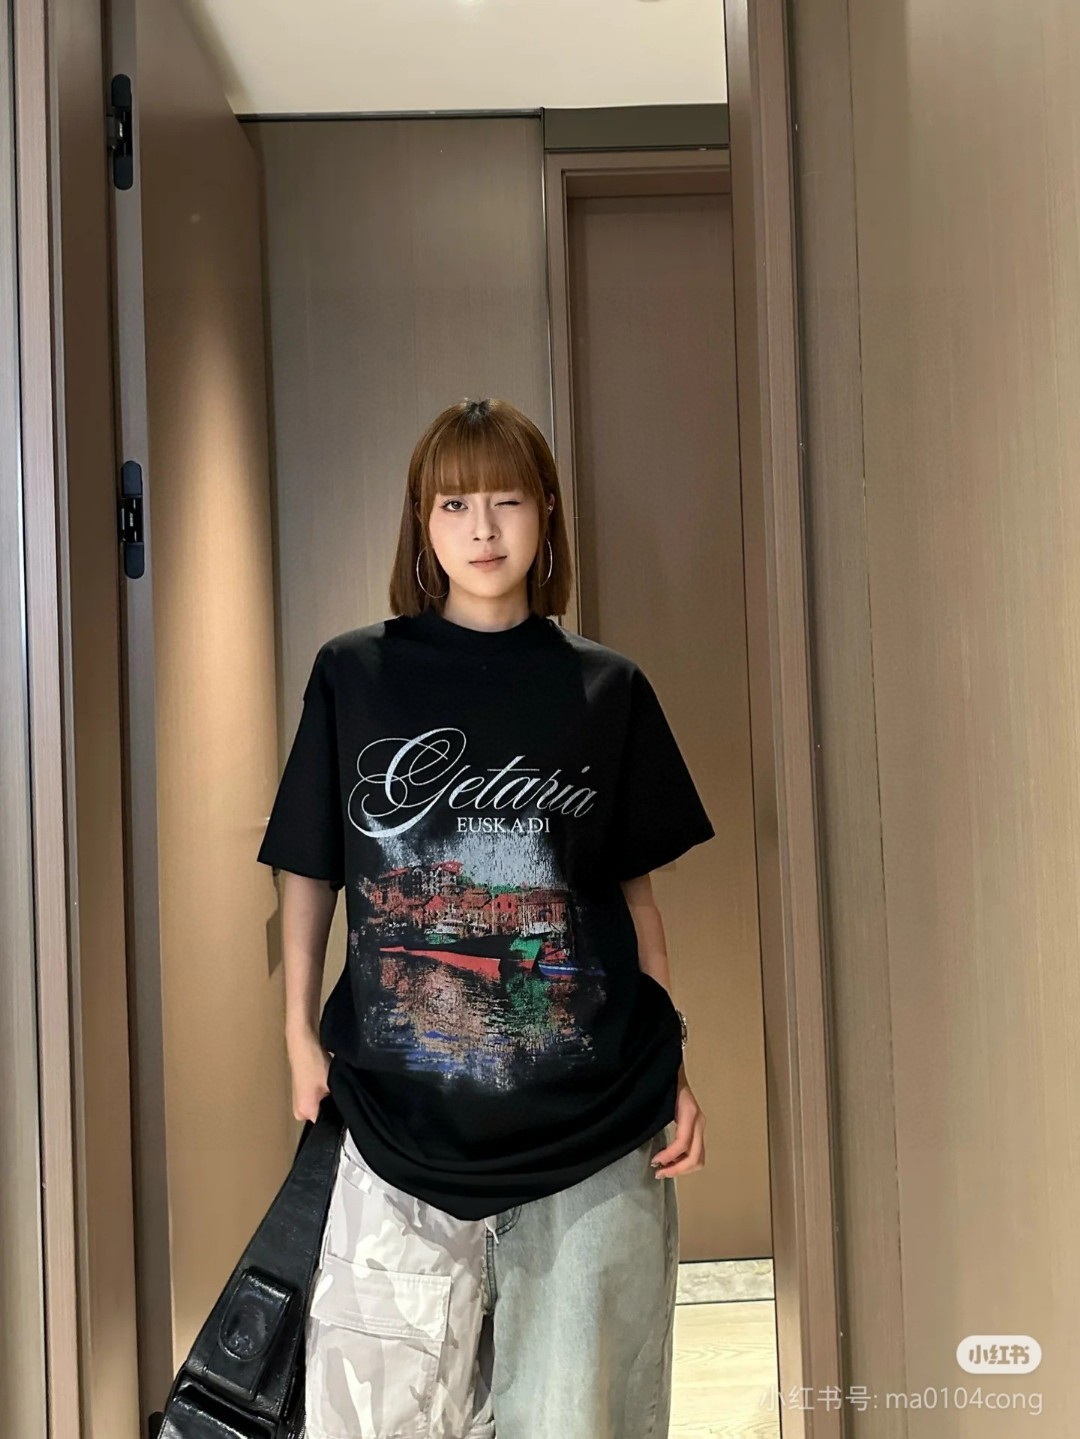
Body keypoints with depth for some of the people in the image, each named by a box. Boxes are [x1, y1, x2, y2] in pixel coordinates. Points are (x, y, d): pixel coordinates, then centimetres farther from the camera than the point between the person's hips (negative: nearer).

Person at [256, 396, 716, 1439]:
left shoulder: (606, 690, 5)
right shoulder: (354, 674, 3)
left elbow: (636, 890, 8)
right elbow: (308, 870, 9)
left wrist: (674, 1071, 3)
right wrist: (300, 1030, 2)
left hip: (588, 1108, 1)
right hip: (403, 1106, 0)